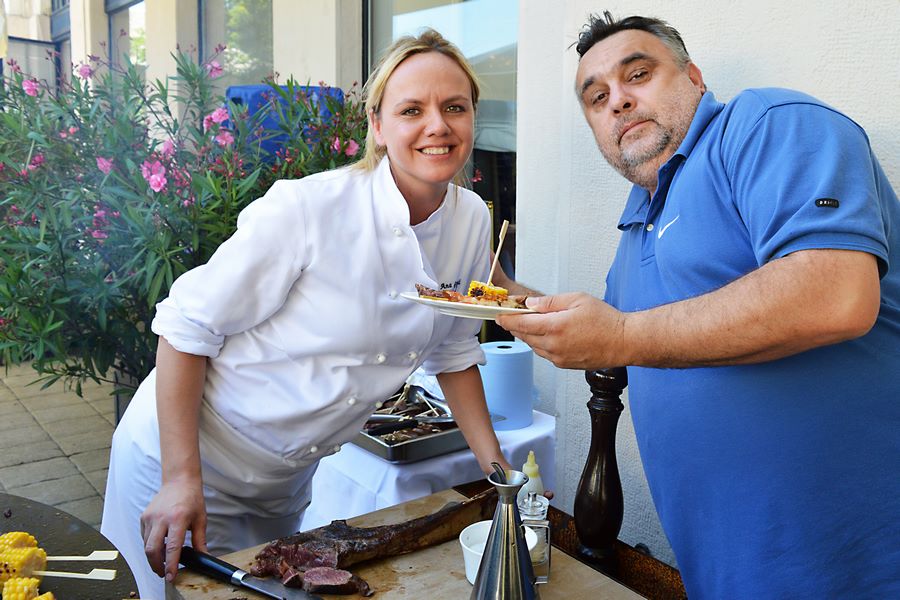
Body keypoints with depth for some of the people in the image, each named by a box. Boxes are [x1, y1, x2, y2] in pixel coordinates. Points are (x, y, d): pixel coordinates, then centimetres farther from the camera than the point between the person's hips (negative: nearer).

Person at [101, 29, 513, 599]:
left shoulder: (471, 222, -7)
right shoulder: (307, 209, -25)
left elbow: (453, 351, 6)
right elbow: (188, 326, -19)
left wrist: (497, 466, 1)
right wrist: (182, 479, -21)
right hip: (182, 453, -5)